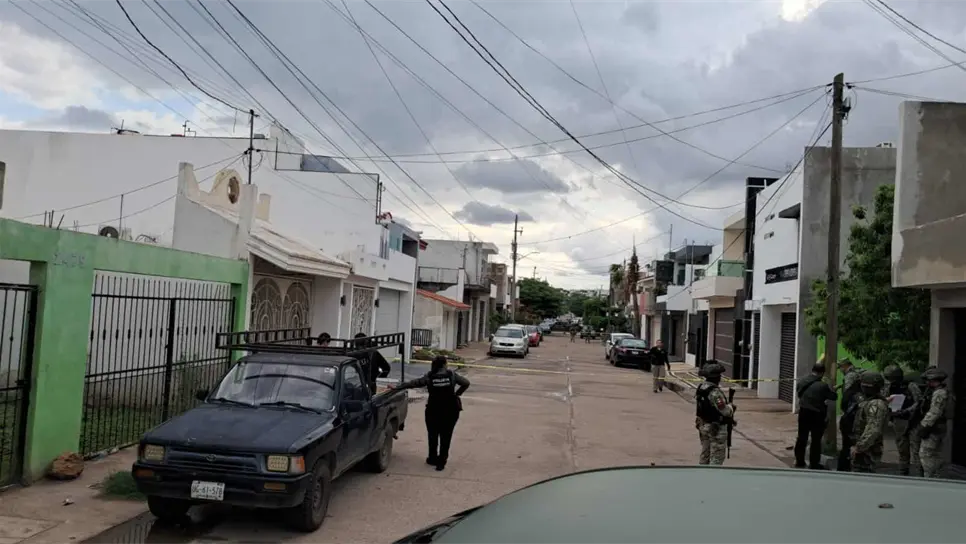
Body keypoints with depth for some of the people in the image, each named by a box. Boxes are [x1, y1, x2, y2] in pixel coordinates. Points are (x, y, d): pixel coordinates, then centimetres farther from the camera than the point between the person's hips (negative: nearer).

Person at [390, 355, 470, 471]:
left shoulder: (429, 377, -5)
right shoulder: (452, 375, -2)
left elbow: (412, 383, -4)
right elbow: (466, 383, -2)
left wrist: (396, 388, 2)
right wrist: (457, 394, 6)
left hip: (434, 410, 0)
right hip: (451, 410, 0)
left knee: (433, 435, 17)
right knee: (446, 436, 7)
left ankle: (433, 458, 27)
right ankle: (441, 461, 7)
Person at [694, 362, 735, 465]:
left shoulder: (700, 388, 3)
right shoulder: (715, 392, -25)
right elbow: (724, 410, -24)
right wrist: (731, 406, 0)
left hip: (703, 425, 9)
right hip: (716, 428, -9)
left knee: (705, 454, 19)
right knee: (717, 457, 0)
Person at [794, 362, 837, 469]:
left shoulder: (802, 381, -1)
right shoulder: (823, 386, -19)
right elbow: (834, 396, -9)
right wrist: (831, 390, 11)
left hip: (803, 413, 5)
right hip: (817, 415, -5)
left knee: (802, 438, 15)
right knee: (816, 440, 6)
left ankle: (799, 461, 23)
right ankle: (814, 464, 12)